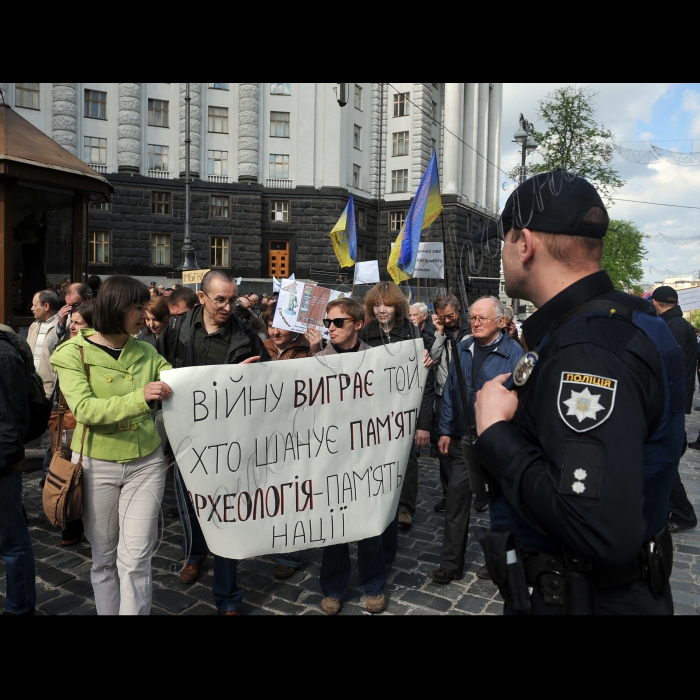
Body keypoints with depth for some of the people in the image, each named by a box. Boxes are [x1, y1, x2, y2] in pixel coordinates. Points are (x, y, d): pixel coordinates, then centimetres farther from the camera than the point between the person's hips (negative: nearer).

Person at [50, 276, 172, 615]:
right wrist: (139, 398, -33)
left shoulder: (147, 353, 2)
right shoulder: (74, 353, -7)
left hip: (145, 463, 2)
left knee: (135, 559, 0)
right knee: (104, 557, 14)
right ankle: (106, 610, 34)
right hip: (96, 465, -1)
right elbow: (85, 409, -20)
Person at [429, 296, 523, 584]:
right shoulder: (462, 349, 4)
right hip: (462, 439, 4)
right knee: (456, 499, 7)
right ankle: (451, 564, 20)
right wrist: (445, 431, 4)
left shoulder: (514, 353, -11)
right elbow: (449, 391, 7)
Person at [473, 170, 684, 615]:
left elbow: (603, 533, -38)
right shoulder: (620, 319, 3)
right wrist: (522, 408, 2)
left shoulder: (588, 350, -29)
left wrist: (496, 432, -25)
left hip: (583, 598, -9)